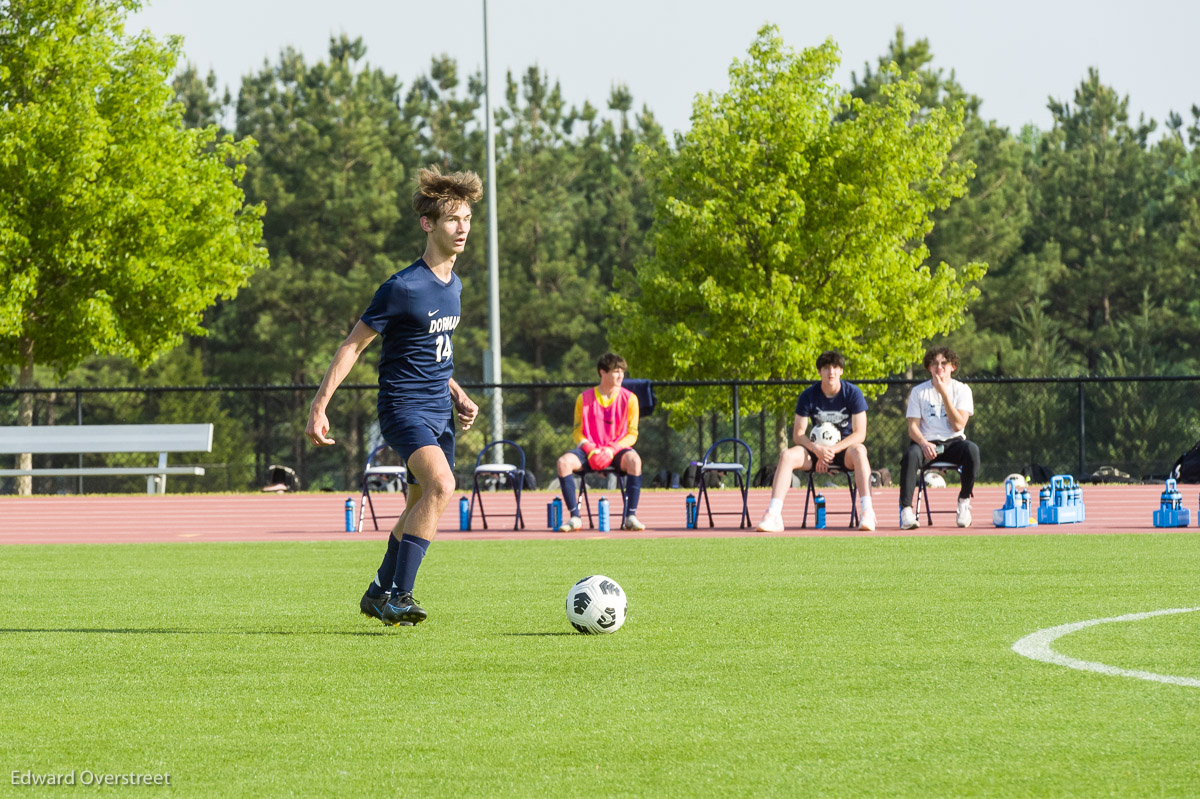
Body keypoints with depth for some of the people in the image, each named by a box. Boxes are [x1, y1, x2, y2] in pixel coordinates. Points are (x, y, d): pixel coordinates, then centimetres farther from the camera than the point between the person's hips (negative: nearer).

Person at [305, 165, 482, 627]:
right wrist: (319, 407, -13)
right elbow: (353, 345, -10)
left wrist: (459, 397, 15)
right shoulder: (402, 288, -15)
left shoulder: (453, 285, 11)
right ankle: (399, 595, -25)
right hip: (403, 409, -8)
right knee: (441, 485, -27)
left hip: (439, 413, 8)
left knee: (422, 506, 12)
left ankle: (379, 595, 28)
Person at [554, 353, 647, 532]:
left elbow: (632, 434, 1)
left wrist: (611, 450, -16)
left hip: (617, 451, -1)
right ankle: (574, 517, -24)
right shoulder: (585, 399, 4)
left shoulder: (629, 398, 2)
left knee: (634, 460, -37)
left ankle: (631, 517, -31)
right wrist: (590, 450, -15)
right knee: (564, 462, -29)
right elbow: (578, 432, 6)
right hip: (590, 450, 1)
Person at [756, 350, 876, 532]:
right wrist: (816, 449, -24)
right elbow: (798, 434, -2)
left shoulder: (853, 393, -7)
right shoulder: (808, 396, -2)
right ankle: (773, 515, -35)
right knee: (787, 455, -26)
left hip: (844, 449, -2)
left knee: (859, 451, -38)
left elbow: (860, 434, -10)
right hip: (817, 450, 2)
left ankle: (866, 512, -46)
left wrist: (833, 449, -23)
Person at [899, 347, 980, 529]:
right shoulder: (919, 391, 7)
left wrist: (943, 393, -12)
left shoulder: (962, 390, 6)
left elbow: (958, 425, -8)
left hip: (953, 442, 0)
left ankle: (964, 501, -15)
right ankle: (906, 508, -34)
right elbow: (912, 427, 0)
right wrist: (923, 443, -23)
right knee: (911, 454, -35)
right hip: (927, 442, 0)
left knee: (972, 449, -34)